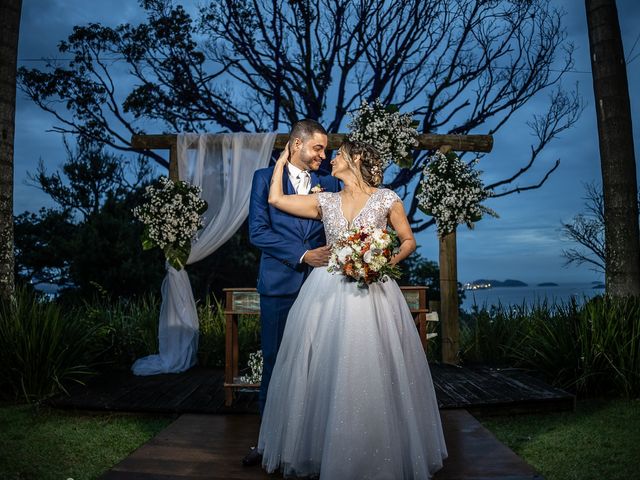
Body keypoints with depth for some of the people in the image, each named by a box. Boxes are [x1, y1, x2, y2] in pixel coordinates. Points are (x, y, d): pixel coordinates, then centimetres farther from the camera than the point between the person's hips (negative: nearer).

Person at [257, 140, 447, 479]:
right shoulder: (326, 201, 10)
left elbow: (409, 241, 8)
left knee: (371, 374, 0)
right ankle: (323, 451, 24)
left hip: (372, 293, -3)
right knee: (328, 374, 5)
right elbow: (276, 199, 10)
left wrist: (388, 262, -10)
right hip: (328, 294, 3)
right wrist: (283, 160, 18)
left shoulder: (386, 198, 2)